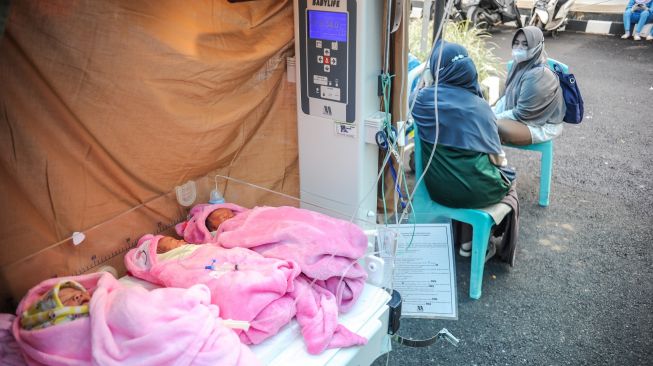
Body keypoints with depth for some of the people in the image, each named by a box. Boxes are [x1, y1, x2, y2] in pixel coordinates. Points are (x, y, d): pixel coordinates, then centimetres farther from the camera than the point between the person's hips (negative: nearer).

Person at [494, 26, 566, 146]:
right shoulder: (520, 65, 0)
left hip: (543, 125, -9)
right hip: (522, 115, 9)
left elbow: (522, 113, -24)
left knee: (495, 127, -28)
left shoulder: (538, 75, -26)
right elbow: (507, 96, 10)